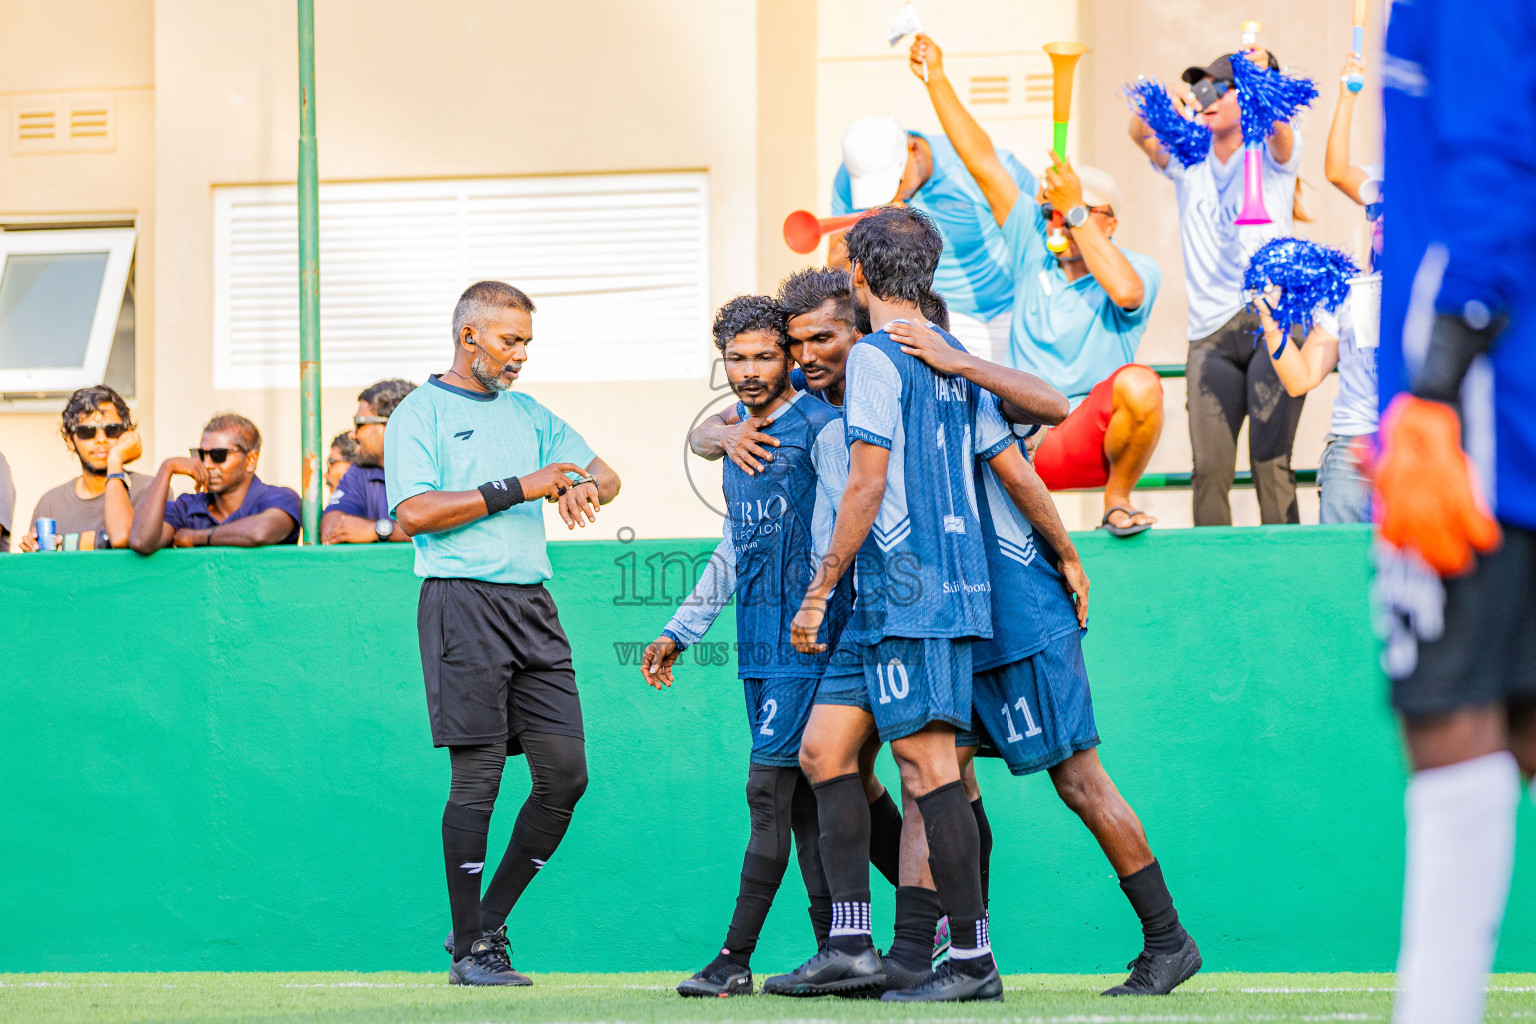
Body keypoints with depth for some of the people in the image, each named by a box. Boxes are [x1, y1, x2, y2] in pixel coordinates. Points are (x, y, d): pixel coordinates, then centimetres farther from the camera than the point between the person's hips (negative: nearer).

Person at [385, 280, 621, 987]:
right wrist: (519, 489, -14)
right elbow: (413, 512, -12)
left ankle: (490, 922, 13)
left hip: (532, 604, 6)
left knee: (566, 774, 0)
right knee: (478, 775, -8)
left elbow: (604, 473, 19)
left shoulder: (529, 415, 21)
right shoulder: (420, 413, 1)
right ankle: (469, 950, -1)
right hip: (462, 603, -6)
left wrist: (586, 487, -7)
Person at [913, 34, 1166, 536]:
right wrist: (935, 78, 6)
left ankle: (1117, 499, -8)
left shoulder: (1139, 269, 1)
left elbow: (1125, 291, -25)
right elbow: (982, 162, 9)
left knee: (1139, 385, -34)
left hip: (1090, 440, -3)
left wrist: (1077, 211, -19)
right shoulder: (1034, 250, 12)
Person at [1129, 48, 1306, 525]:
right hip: (1210, 333, 3)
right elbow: (1139, 133, -2)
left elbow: (1279, 129, -16)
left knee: (1270, 459, -13)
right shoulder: (1187, 160, 16)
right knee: (1209, 467, -7)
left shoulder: (1272, 154, 7)